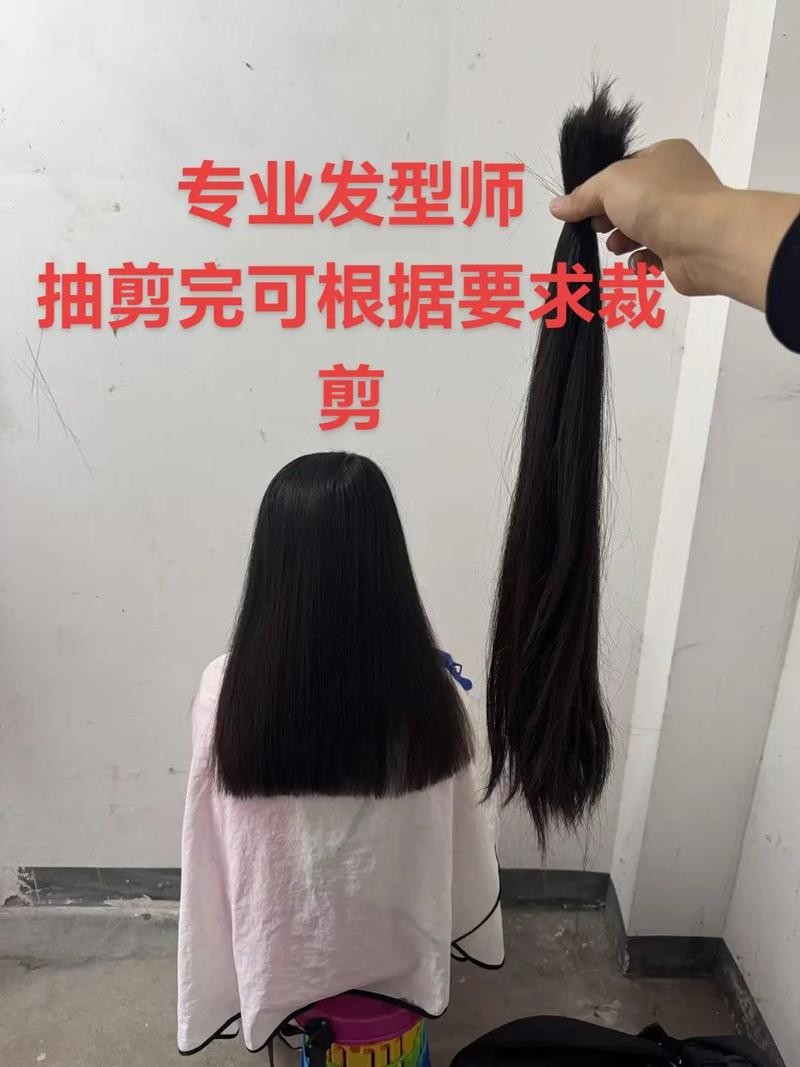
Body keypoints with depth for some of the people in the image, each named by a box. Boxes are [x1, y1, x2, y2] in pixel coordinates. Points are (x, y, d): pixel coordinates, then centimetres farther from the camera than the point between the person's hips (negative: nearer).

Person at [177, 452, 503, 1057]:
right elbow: (463, 837, -11)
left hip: (284, 954, 1)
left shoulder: (226, 692, -29)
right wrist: (459, 929, 12)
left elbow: (215, 850, -14)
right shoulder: (433, 692, -28)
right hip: (398, 949, 0)